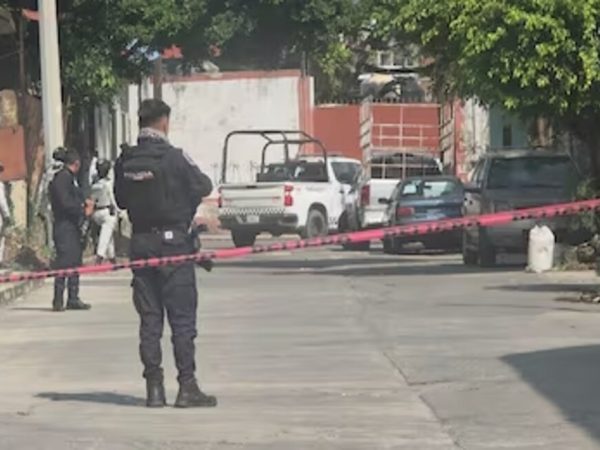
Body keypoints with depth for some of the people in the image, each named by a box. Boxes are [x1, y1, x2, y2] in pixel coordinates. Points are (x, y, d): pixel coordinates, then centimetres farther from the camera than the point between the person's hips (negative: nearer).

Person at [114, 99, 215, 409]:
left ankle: (154, 388, 8)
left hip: (140, 243, 5)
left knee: (149, 318, 8)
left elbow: (121, 200, 10)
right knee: (182, 316, -1)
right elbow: (204, 187, -5)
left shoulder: (125, 161, 2)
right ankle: (187, 386, -2)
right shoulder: (173, 157, -12)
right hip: (172, 241, -5)